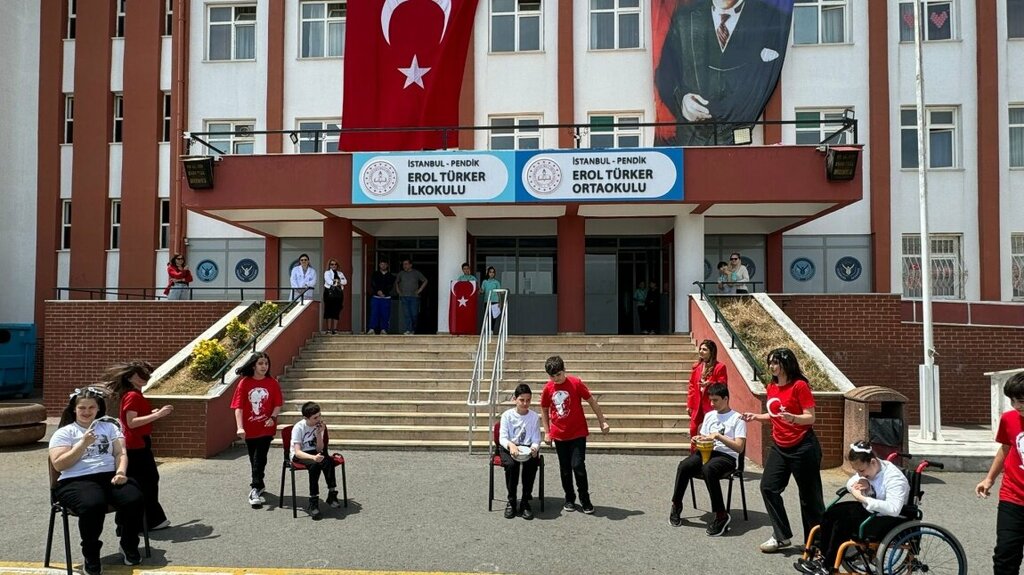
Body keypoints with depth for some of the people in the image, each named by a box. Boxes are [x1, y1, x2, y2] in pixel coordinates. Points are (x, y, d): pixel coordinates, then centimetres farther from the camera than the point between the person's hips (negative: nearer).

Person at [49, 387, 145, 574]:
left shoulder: (109, 426, 18)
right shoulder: (64, 432, 9)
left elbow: (120, 453, 9)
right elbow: (59, 464, -3)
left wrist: (120, 472, -11)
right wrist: (83, 444, -10)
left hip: (109, 476, 3)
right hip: (77, 480, -3)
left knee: (135, 499, -26)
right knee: (93, 505, -37)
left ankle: (129, 546, 1)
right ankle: (91, 556, -12)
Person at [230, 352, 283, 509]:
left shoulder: (272, 383, -4)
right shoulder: (244, 383, -6)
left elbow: (278, 404, -1)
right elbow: (238, 406, -9)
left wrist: (272, 418, -19)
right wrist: (240, 427, -18)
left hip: (266, 428, -2)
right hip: (249, 428, 2)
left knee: (259, 458, -8)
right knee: (253, 459, 15)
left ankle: (255, 490, -7)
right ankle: (259, 485, 34)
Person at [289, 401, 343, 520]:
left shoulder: (319, 425, -5)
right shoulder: (298, 428, -18)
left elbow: (319, 449, -10)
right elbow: (297, 452, -27)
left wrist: (319, 434, -25)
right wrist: (313, 457, -43)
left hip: (315, 453, 4)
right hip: (299, 456, -4)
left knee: (328, 461, -30)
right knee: (315, 464, -36)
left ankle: (332, 495, -22)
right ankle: (313, 503, -31)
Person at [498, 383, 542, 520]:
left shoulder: (534, 416, 1)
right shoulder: (507, 415, -3)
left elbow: (536, 439, 0)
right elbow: (502, 438, -8)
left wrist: (534, 448, -25)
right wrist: (511, 445, -32)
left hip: (528, 448, 1)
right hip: (509, 447, -1)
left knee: (531, 464, -33)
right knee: (511, 464, -35)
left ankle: (525, 501, -17)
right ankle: (511, 501, -16)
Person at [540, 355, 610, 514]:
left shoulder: (575, 383, -12)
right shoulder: (548, 388, -3)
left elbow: (592, 401, -3)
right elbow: (544, 410, 10)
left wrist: (602, 421, 0)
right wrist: (547, 432, 7)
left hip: (578, 433, -3)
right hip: (559, 435, 3)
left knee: (578, 465, -9)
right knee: (565, 469, 10)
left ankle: (585, 499, 8)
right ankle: (569, 498, 25)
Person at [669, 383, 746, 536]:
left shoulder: (737, 419, -1)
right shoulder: (709, 415, 19)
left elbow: (739, 447, -9)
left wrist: (718, 436, -18)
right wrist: (699, 439, -2)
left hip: (727, 457, -5)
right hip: (708, 452, 5)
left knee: (708, 469, -39)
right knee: (684, 465, -26)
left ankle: (721, 515, -29)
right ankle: (676, 506, -10)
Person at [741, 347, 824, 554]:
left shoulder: (799, 385, -12)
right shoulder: (772, 387, 8)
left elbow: (810, 417, -14)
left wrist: (792, 418, -32)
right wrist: (756, 417, 7)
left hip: (802, 447, -7)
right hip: (779, 447, 7)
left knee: (809, 495, 3)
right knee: (768, 487, 1)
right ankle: (781, 536, 12)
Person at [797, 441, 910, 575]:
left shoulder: (894, 477, -24)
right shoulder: (867, 468, -1)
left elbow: (893, 509, -36)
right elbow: (850, 484, 11)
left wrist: (862, 498, -34)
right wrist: (861, 483, -12)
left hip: (890, 520, -8)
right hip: (869, 510, 8)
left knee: (844, 521, -24)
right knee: (832, 513, -10)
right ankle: (820, 555, -6)